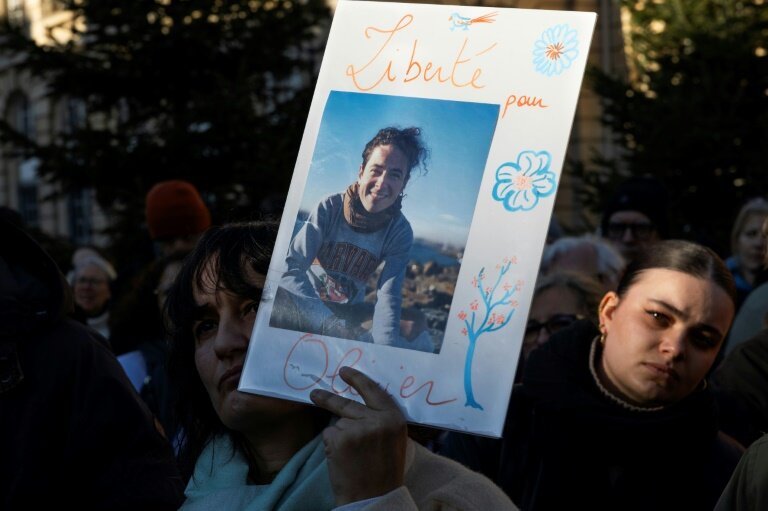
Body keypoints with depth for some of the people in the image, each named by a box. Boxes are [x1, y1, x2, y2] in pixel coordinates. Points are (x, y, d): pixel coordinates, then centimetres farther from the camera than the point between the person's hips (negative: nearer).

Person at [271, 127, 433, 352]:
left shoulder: (400, 232, -8)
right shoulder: (329, 208, -15)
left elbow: (388, 296, -18)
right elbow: (291, 267, -25)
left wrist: (385, 344, -39)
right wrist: (333, 325, -39)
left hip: (350, 311, 3)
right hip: (307, 303, -3)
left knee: (421, 341, -23)